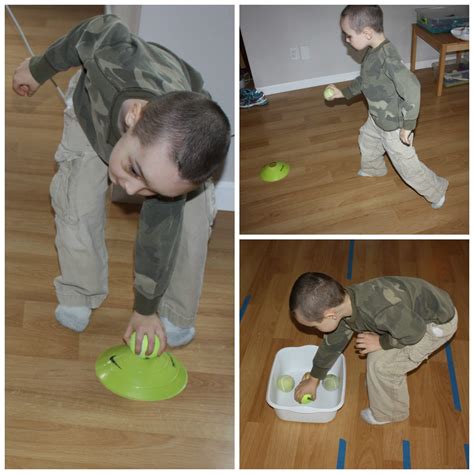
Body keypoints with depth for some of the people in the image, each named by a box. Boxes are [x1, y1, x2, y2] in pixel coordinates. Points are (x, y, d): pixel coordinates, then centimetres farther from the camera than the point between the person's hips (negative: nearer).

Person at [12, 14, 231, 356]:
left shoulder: (179, 158, -43)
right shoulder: (115, 60, -49)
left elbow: (158, 238, -28)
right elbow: (102, 26, -23)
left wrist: (146, 310, -13)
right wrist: (39, 69, -4)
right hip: (95, 104, 2)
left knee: (191, 215, -19)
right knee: (78, 199, -13)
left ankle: (176, 315, 1)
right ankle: (78, 296, 9)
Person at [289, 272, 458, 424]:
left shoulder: (383, 310, -41)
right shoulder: (341, 303, -13)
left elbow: (415, 332, -23)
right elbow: (333, 342, 5)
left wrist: (381, 342, -10)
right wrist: (313, 380, 16)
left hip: (438, 323, -7)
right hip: (415, 312, 7)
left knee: (381, 364, -3)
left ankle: (390, 412, 22)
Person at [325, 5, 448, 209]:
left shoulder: (387, 57, -35)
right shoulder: (372, 51, -6)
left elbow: (411, 87, -40)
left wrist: (408, 126, -35)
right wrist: (344, 93, 15)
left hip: (393, 126, -9)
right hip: (376, 119, 9)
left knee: (407, 164, 4)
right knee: (366, 140, 33)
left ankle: (436, 190, 24)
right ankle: (373, 168, 62)